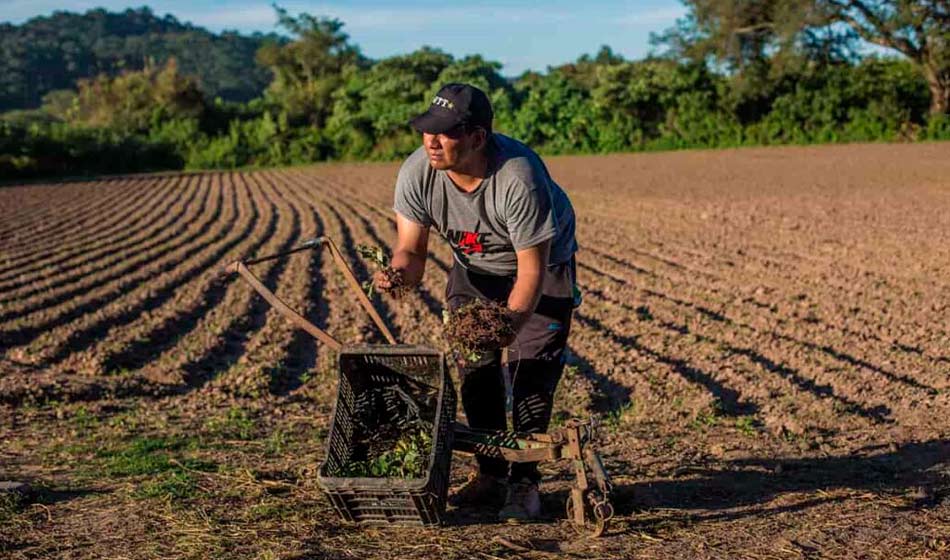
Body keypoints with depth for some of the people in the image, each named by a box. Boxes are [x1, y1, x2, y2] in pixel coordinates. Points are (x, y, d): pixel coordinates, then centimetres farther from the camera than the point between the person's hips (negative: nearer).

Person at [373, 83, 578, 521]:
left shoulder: (519, 179, -40)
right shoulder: (416, 173, -26)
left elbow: (531, 271, -34)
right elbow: (411, 247, -19)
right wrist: (399, 274, -42)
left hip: (544, 262, -4)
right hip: (474, 265, 5)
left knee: (532, 366, -12)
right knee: (474, 366, 3)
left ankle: (524, 483, -1)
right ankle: (491, 476, 17)